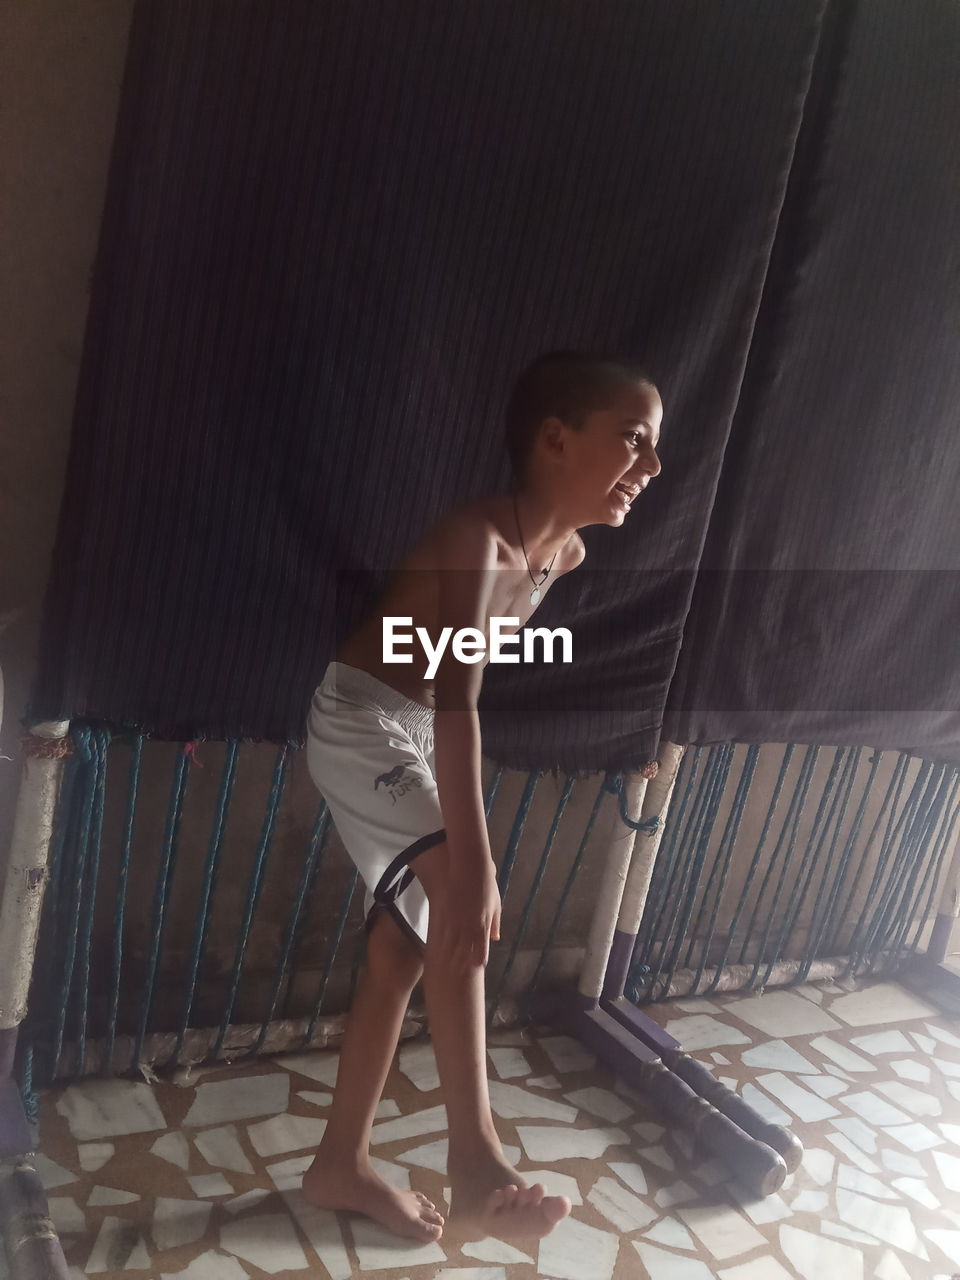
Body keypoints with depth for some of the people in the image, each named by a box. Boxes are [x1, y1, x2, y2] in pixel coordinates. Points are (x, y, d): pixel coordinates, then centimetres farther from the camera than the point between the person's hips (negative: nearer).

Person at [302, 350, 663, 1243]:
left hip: (413, 733, 9)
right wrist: (471, 863, -46)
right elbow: (456, 699, -40)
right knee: (461, 898, -28)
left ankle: (340, 1164, 23)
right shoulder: (479, 536, -28)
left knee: (402, 952, 9)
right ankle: (475, 1161, -23)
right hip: (359, 722, -9)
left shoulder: (565, 555, -1)